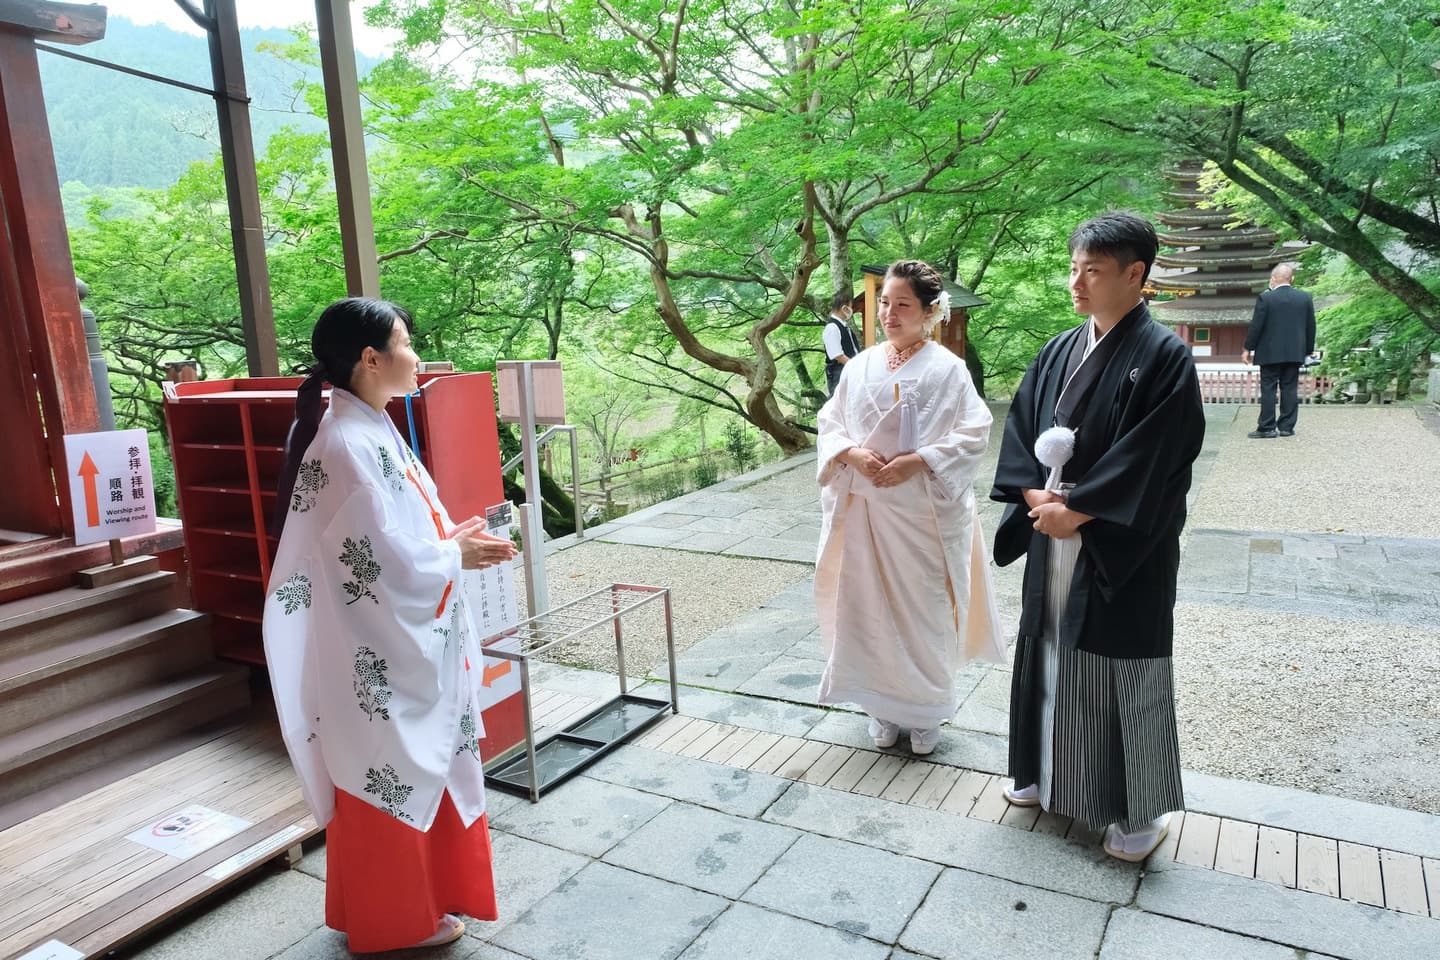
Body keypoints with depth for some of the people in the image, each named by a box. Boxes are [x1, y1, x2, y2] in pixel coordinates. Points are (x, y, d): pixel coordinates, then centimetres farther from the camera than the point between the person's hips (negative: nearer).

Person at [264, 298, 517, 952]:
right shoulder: (347, 444, -24)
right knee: (388, 779, 9)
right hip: (379, 652, -10)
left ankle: (419, 893, 42)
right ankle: (394, 920, 30)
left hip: (409, 641, 10)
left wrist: (453, 535, 1)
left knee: (421, 772, 23)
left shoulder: (372, 430, 6)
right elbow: (384, 562, -25)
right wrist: (458, 555, -12)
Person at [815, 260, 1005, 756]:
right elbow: (829, 423, 9)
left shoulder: (947, 369, -4)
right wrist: (852, 454, -12)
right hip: (866, 510, 3)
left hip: (925, 512, -3)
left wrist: (916, 462, -19)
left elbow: (973, 434, -8)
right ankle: (883, 707, 26)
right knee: (871, 605, 8)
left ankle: (926, 710, 24)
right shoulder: (860, 366, 7)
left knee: (924, 608, 5)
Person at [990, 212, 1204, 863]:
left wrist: (1076, 509, -17)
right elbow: (1021, 426, 7)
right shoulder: (1059, 351, 8)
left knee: (1123, 672, 4)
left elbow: (1151, 457, -18)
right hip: (1052, 539, 6)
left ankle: (1141, 810, 23)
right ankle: (1051, 773, 36)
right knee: (1052, 652, 17)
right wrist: (1035, 493, -8)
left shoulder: (1163, 356, -12)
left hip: (1122, 549, -6)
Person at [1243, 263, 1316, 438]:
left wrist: (1248, 349, -1)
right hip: (1295, 353, 4)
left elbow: (1256, 325, -9)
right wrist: (1308, 350, 18)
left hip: (1270, 353, -4)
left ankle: (1267, 428, -2)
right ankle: (1287, 427, 10)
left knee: (1268, 390, -1)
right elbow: (1310, 327, 9)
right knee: (1290, 389, 8)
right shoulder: (1305, 298, 5)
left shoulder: (1265, 298, -10)